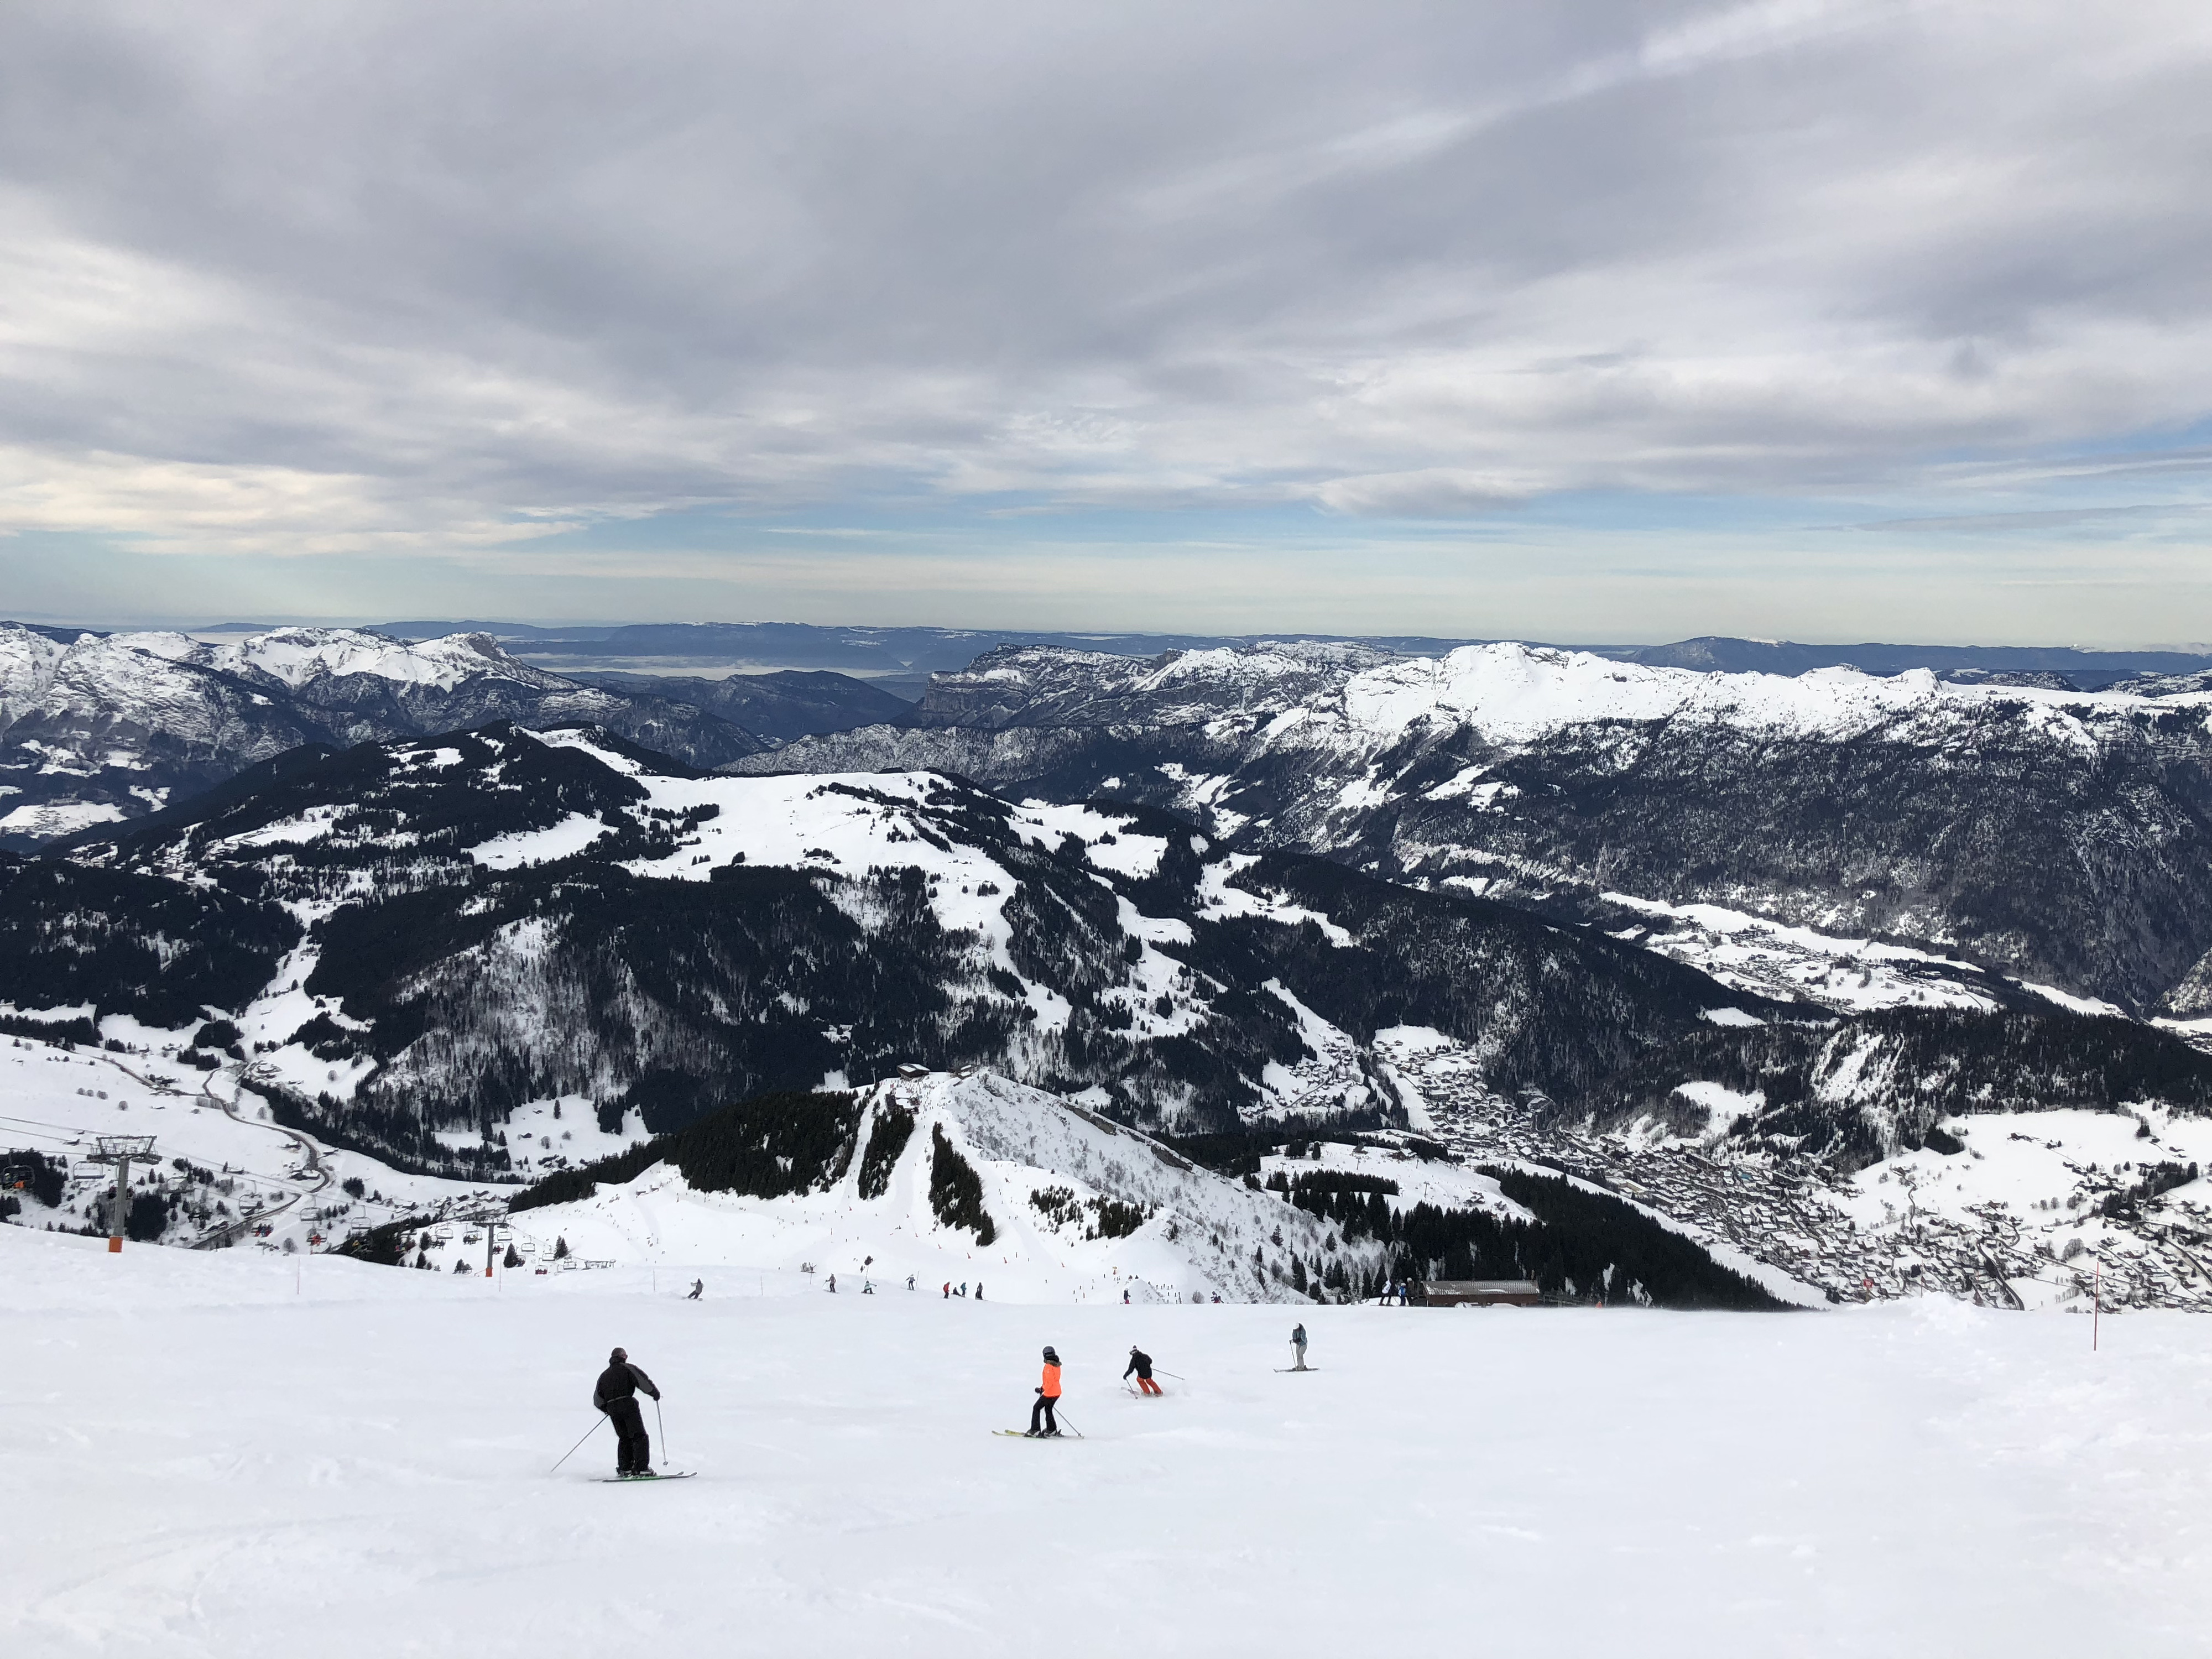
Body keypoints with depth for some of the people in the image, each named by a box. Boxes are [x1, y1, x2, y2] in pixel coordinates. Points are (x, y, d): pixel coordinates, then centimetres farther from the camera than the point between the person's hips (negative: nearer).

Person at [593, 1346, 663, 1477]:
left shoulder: (604, 1375, 21)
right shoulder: (628, 1368, 6)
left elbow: (598, 1401, 18)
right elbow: (644, 1381, -7)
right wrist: (655, 1393, 6)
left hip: (612, 1408, 5)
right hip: (628, 1404, -5)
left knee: (624, 1438, 17)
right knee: (639, 1436, -5)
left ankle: (624, 1469, 10)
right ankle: (641, 1468, -16)